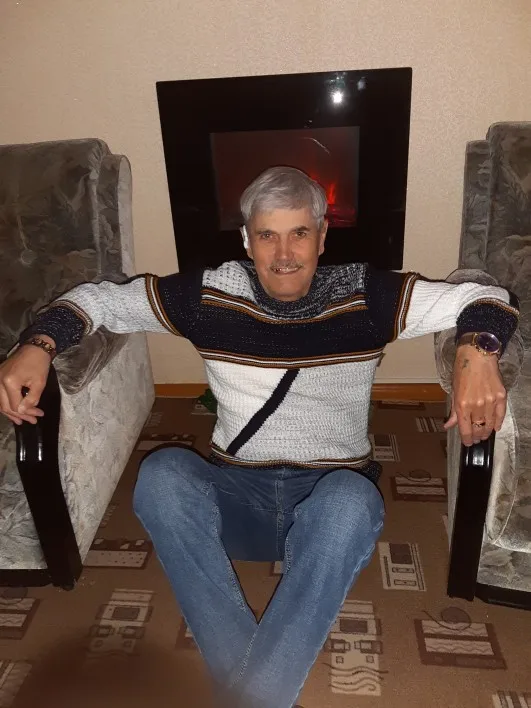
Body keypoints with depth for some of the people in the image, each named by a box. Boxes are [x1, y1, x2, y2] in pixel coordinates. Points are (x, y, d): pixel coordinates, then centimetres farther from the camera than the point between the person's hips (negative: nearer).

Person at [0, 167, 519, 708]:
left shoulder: (364, 295, -1)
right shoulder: (210, 295, 1)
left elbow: (486, 298, -1)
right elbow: (98, 298, 7)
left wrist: (476, 349, -25)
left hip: (334, 490, -1)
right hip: (236, 495, 2)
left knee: (351, 499, -36)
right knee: (161, 474, -30)